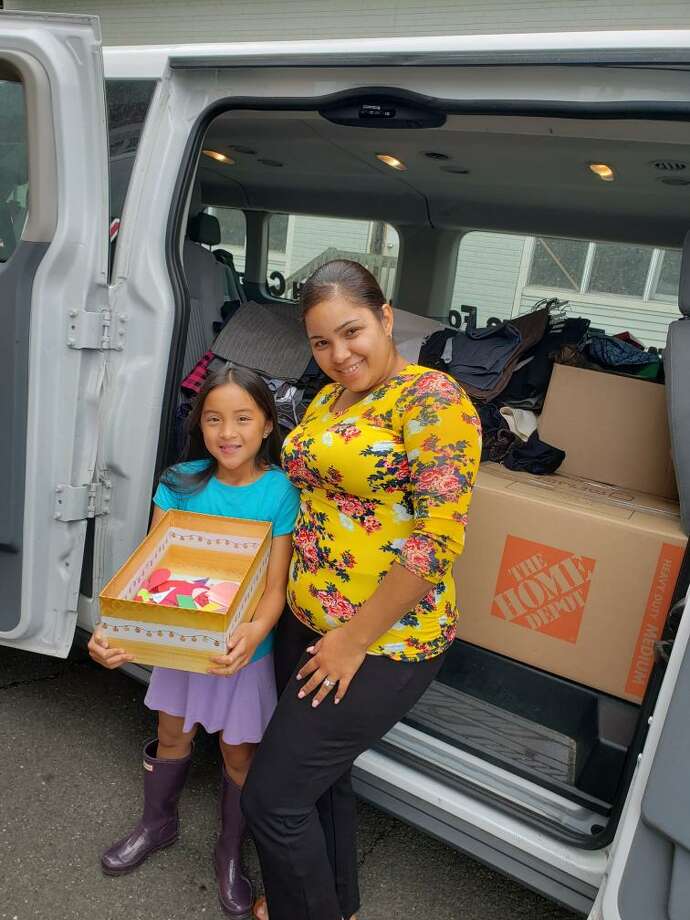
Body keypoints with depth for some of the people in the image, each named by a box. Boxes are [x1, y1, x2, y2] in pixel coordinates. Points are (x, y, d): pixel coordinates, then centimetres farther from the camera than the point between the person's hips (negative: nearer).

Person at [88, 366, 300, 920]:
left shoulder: (281, 492, -19)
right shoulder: (181, 482, -11)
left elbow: (276, 587, -20)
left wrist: (253, 634, -41)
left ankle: (231, 852, 42)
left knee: (239, 752, 15)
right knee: (172, 735, 23)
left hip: (244, 646, -3)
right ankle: (158, 824, 53)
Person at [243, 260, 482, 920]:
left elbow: (439, 539, -21)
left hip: (383, 644, -8)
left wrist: (357, 640, -17)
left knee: (272, 797, 1)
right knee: (321, 773, 24)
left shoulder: (432, 400, -17)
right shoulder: (325, 400, 9)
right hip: (306, 622, 8)